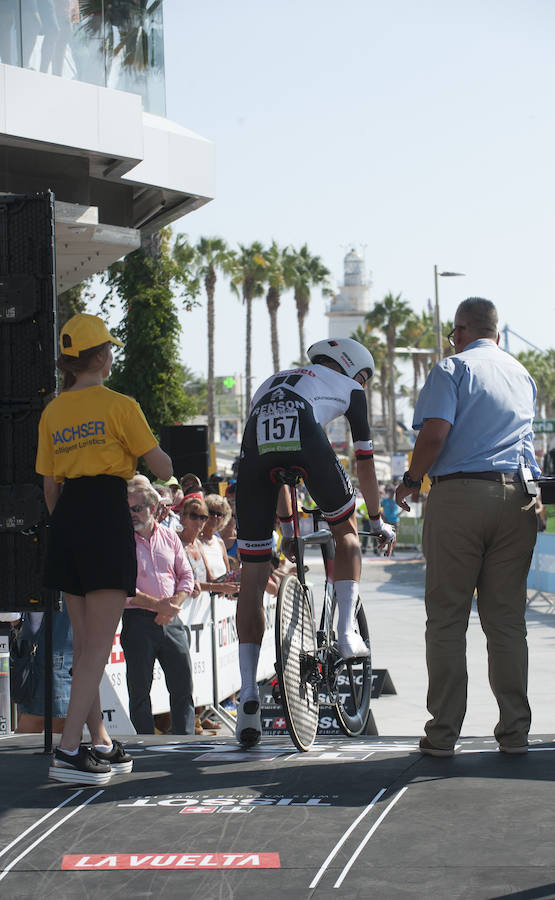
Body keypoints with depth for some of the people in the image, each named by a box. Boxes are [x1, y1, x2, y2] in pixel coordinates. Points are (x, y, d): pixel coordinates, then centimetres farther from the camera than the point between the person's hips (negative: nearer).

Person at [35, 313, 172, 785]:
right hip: (107, 516, -6)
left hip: (66, 520, 6)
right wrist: (169, 460, 20)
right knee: (99, 644, -7)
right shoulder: (119, 406, -6)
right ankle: (69, 750, -15)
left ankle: (101, 744, 22)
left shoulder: (52, 413, 10)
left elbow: (49, 485, 13)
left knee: (84, 642, 14)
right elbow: (162, 468, -3)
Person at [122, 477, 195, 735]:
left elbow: (186, 576, 12)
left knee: (183, 685, 4)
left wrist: (173, 605, -6)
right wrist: (156, 604, -16)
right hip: (137, 620, -3)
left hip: (171, 620, 4)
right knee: (139, 688, 0)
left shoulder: (169, 537, 11)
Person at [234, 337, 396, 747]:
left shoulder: (273, 383, 43)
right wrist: (378, 521, 46)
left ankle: (248, 694, 2)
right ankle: (347, 632, 11)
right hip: (305, 440, -3)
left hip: (254, 448, 3)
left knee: (253, 579, 7)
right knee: (346, 532, 26)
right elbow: (365, 462, 34)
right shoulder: (348, 388, 30)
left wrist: (287, 523, 55)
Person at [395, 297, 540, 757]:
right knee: (507, 618, 8)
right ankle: (514, 731, 7)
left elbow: (435, 432, -13)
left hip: (459, 493, -5)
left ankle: (444, 732, 1)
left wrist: (410, 481, 0)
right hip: (517, 498, 5)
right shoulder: (522, 374, 19)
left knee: (447, 618, 1)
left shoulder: (453, 368, 0)